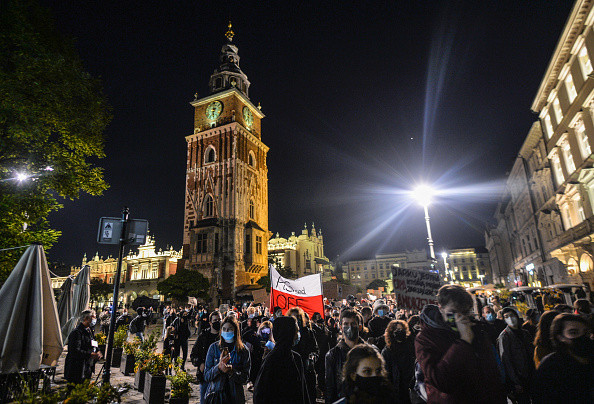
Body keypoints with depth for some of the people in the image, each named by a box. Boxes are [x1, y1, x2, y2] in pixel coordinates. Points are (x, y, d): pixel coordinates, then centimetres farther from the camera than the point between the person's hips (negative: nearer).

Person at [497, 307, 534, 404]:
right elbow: (506, 361, -12)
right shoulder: (504, 336, -10)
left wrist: (533, 374, 6)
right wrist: (516, 383, -13)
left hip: (529, 377, 5)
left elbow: (531, 356, 14)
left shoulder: (525, 333, 8)